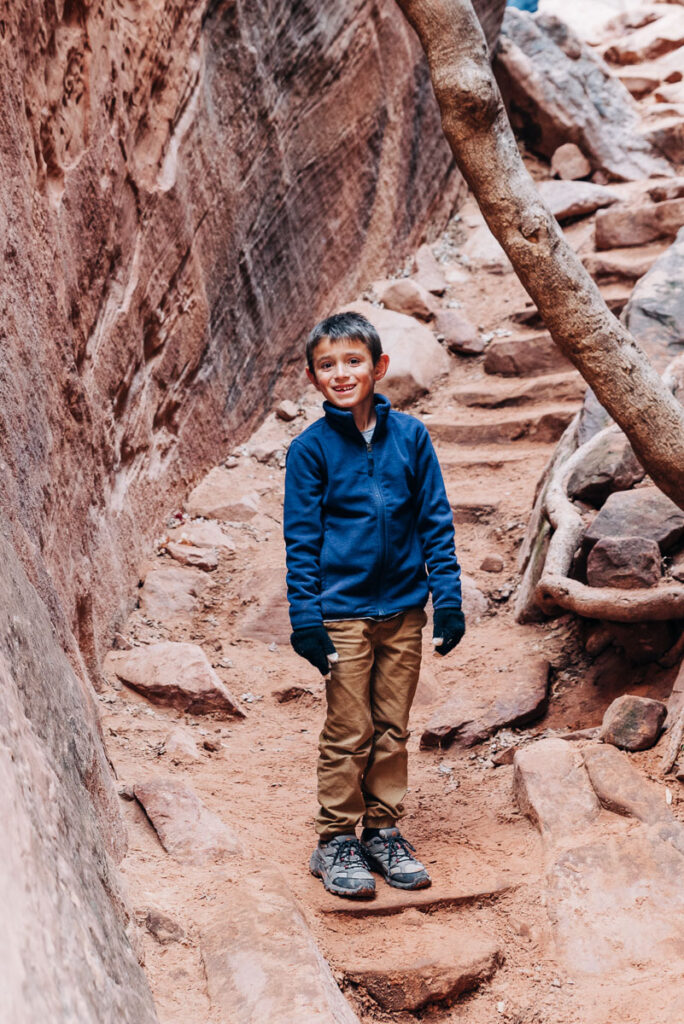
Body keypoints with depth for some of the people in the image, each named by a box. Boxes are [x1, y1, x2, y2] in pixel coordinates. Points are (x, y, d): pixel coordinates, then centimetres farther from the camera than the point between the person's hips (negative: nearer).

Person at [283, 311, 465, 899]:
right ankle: (336, 841, 17)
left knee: (393, 729, 12)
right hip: (343, 613, -3)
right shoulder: (311, 448, -5)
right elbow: (301, 540, -3)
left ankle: (384, 831, 26)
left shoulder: (409, 435, 0)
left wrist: (448, 598, 1)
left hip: (404, 609, 3)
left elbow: (436, 521, 4)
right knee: (349, 732, 3)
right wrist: (306, 619, -8)